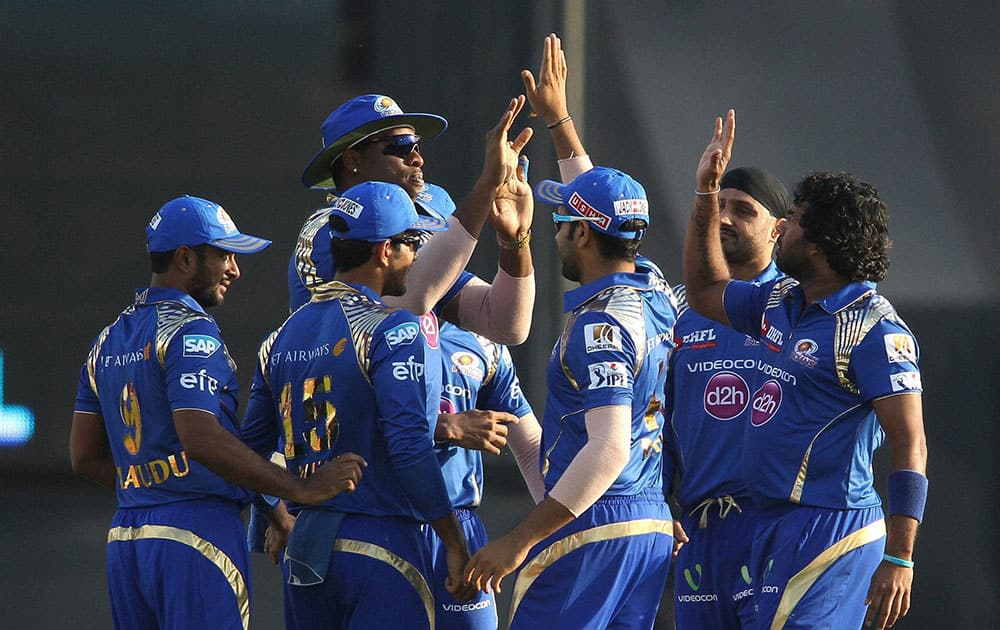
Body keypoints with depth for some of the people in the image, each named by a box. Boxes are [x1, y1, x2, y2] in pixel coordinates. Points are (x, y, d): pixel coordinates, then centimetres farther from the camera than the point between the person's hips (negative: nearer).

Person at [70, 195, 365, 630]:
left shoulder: (108, 341, 17)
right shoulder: (190, 331, -10)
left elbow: (85, 456, 17)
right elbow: (200, 438, -23)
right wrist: (300, 489, -21)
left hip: (124, 538, 8)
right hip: (196, 533, -8)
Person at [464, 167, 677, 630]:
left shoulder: (601, 323, -16)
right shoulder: (659, 298, 10)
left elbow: (609, 448, -25)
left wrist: (520, 539, -26)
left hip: (592, 525, -9)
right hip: (654, 524, 9)